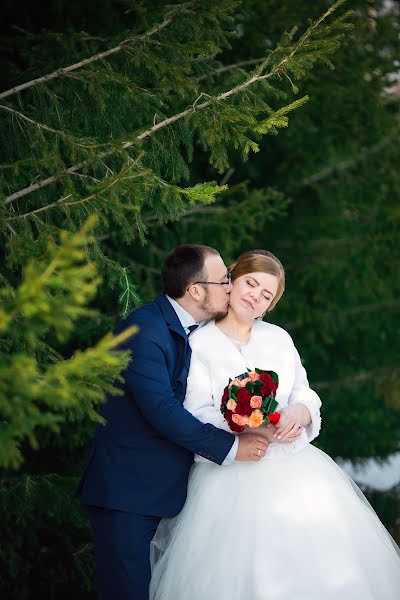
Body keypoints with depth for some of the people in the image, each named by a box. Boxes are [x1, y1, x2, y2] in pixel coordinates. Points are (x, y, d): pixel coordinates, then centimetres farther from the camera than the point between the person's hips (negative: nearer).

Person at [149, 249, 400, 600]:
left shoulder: (280, 339, 15)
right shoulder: (198, 344, 2)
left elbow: (307, 397, 13)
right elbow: (198, 418, -7)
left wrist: (298, 413, -11)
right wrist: (256, 430, -18)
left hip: (293, 467, 4)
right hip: (230, 475, -4)